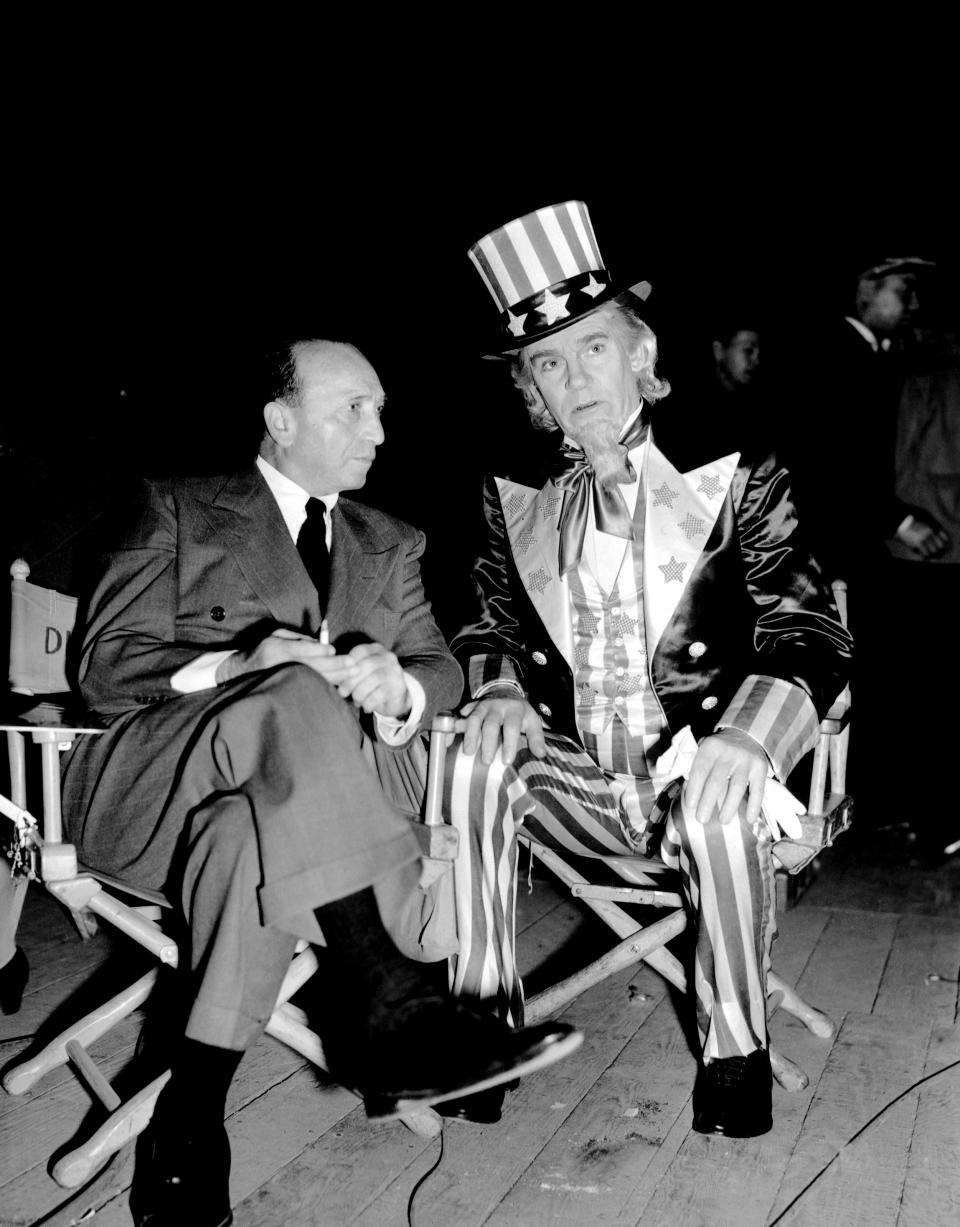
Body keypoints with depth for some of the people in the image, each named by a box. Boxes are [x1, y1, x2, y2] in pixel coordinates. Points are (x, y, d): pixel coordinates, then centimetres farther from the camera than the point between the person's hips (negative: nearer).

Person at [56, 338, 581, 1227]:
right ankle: (389, 1004, -39)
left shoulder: (391, 545, 22)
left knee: (251, 835, -35)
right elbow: (105, 666, -1)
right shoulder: (179, 507, 10)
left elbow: (442, 668, 10)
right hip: (153, 779, -3)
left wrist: (396, 686, -17)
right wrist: (240, 667, -21)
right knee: (294, 697, -35)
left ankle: (192, 1117, -28)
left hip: (275, 784, 3)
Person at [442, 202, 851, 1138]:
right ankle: (483, 1009, -5)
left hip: (694, 777, -3)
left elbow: (809, 631, -10)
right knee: (471, 761, -22)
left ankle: (735, 1046, -9)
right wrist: (498, 686, -9)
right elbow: (491, 619, 15)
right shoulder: (516, 491, 6)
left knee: (721, 813, -34)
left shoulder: (732, 473, -5)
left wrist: (745, 735, -29)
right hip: (571, 782, 4)